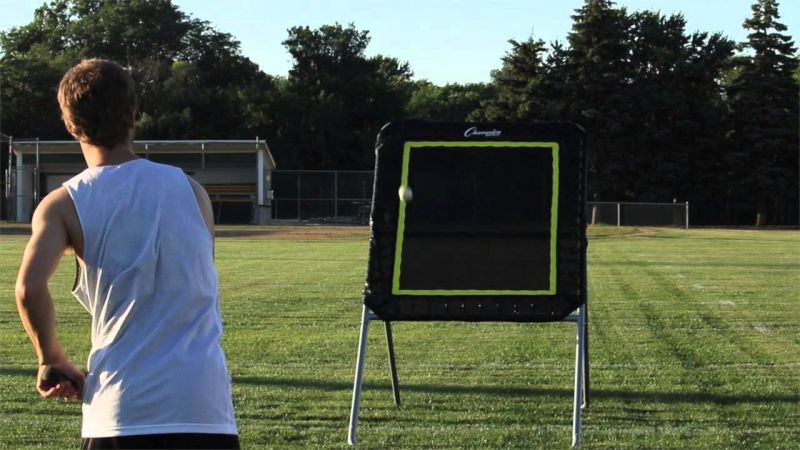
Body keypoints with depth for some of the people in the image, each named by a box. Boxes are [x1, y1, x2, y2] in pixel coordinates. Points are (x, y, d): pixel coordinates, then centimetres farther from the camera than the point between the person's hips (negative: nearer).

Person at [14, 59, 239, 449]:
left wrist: (52, 359, 1)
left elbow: (30, 287, -14)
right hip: (205, 403, 1)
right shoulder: (190, 189, 8)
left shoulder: (63, 204, 1)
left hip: (121, 409, -1)